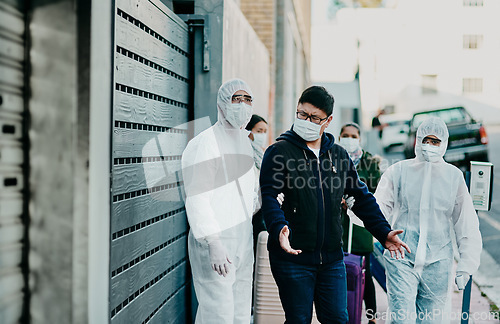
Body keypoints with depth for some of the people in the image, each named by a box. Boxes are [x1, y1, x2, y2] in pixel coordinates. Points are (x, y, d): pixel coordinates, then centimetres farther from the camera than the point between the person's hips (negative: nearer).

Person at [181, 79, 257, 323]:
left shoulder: (244, 141, 16)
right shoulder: (203, 145, -11)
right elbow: (196, 199, -19)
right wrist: (213, 243, -25)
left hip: (243, 242, 9)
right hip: (214, 245, -8)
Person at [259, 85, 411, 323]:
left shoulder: (339, 155, 12)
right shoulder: (279, 152, -2)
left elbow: (361, 197, 18)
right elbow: (269, 197, -13)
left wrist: (384, 232, 9)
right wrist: (279, 229, -31)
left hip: (331, 258, 4)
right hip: (293, 256, -4)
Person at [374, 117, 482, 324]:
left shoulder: (454, 176, 7)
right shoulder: (398, 171, 4)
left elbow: (466, 224, 10)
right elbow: (378, 208, 2)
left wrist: (465, 266, 7)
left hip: (438, 262, 1)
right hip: (401, 259, -1)